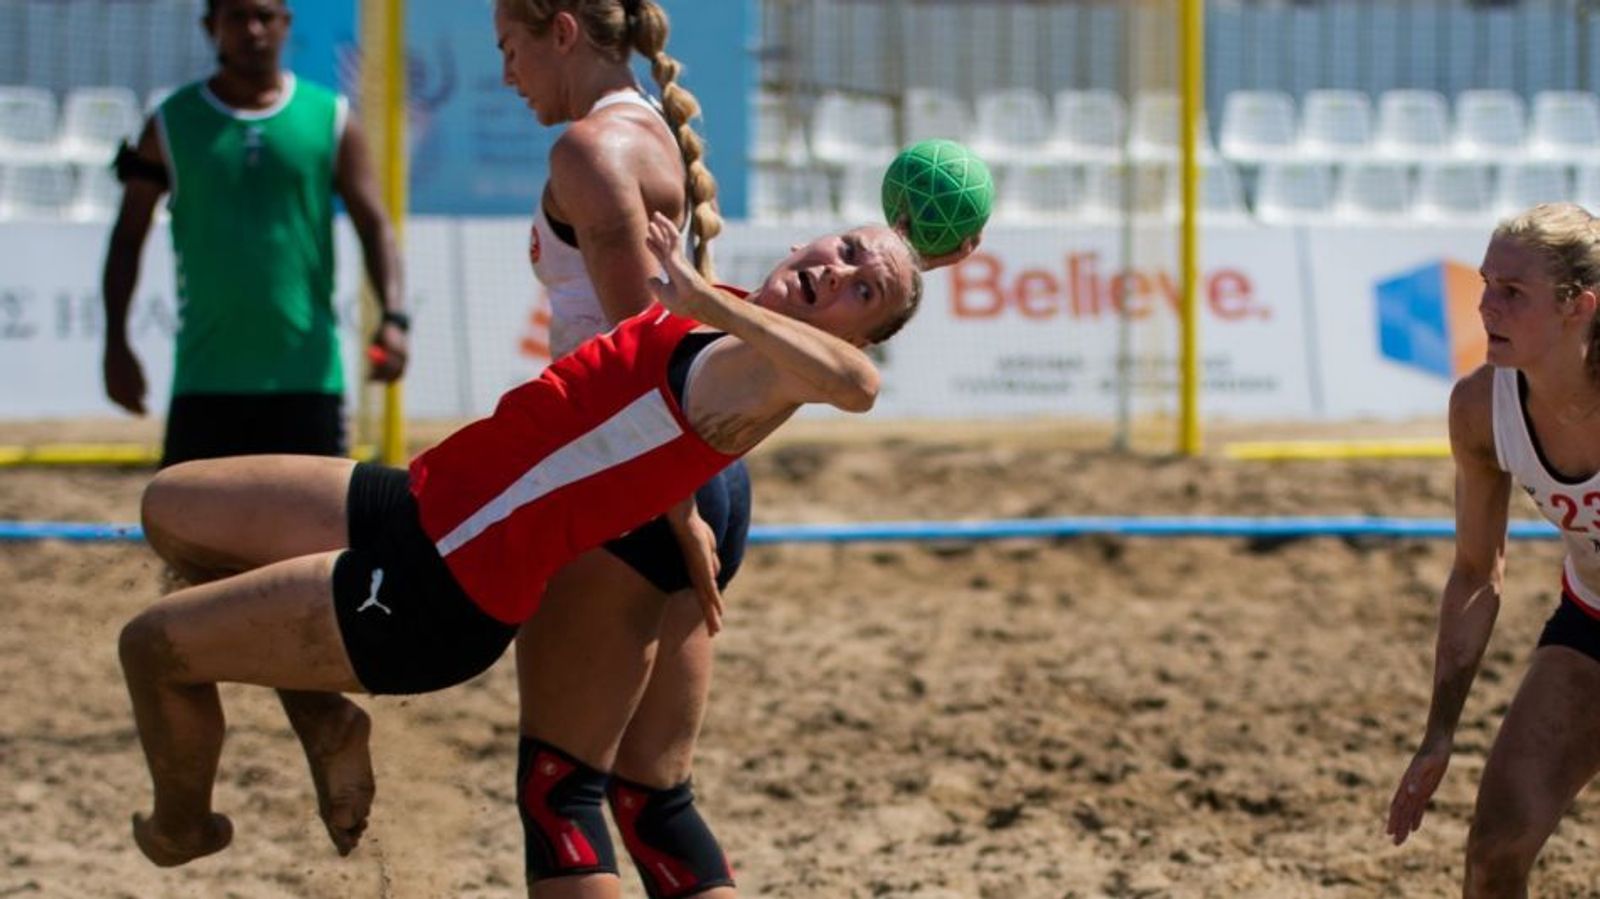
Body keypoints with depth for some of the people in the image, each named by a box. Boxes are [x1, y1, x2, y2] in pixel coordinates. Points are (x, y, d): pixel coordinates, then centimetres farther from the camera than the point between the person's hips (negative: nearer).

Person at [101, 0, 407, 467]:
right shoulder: (170, 125, 5)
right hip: (206, 382, 0)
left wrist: (393, 316, -13)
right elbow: (128, 237, 10)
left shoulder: (331, 120, 5)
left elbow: (374, 225, 3)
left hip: (307, 376, 0)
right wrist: (116, 344, 2)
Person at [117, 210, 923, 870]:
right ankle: (320, 715, 24)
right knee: (170, 507, 20)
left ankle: (182, 826, 27)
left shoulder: (761, 374, -20)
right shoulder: (729, 322, 7)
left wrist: (704, 299, -41)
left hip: (441, 594, -9)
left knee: (152, 643, 0)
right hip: (419, 501, 9)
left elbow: (856, 384, -46)